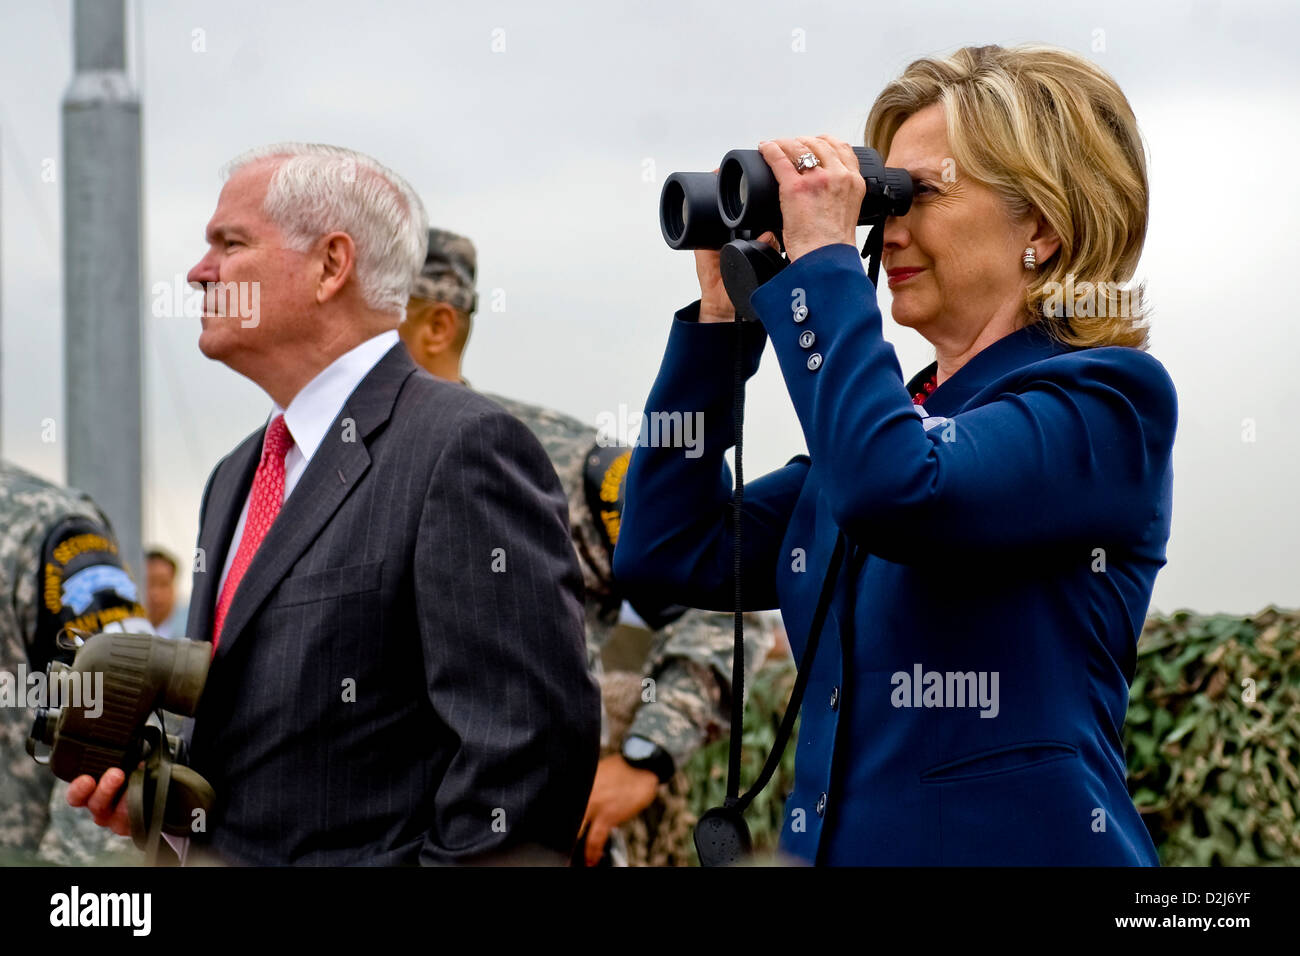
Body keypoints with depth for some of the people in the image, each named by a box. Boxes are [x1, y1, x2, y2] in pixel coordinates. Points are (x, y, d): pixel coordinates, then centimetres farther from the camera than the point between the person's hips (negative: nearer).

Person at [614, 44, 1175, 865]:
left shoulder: (1110, 399, -7)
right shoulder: (896, 414, 15)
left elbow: (896, 494, -25)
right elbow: (670, 552, 12)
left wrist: (824, 258, -15)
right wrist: (723, 313, 9)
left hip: (1012, 841, -7)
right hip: (836, 840, 7)